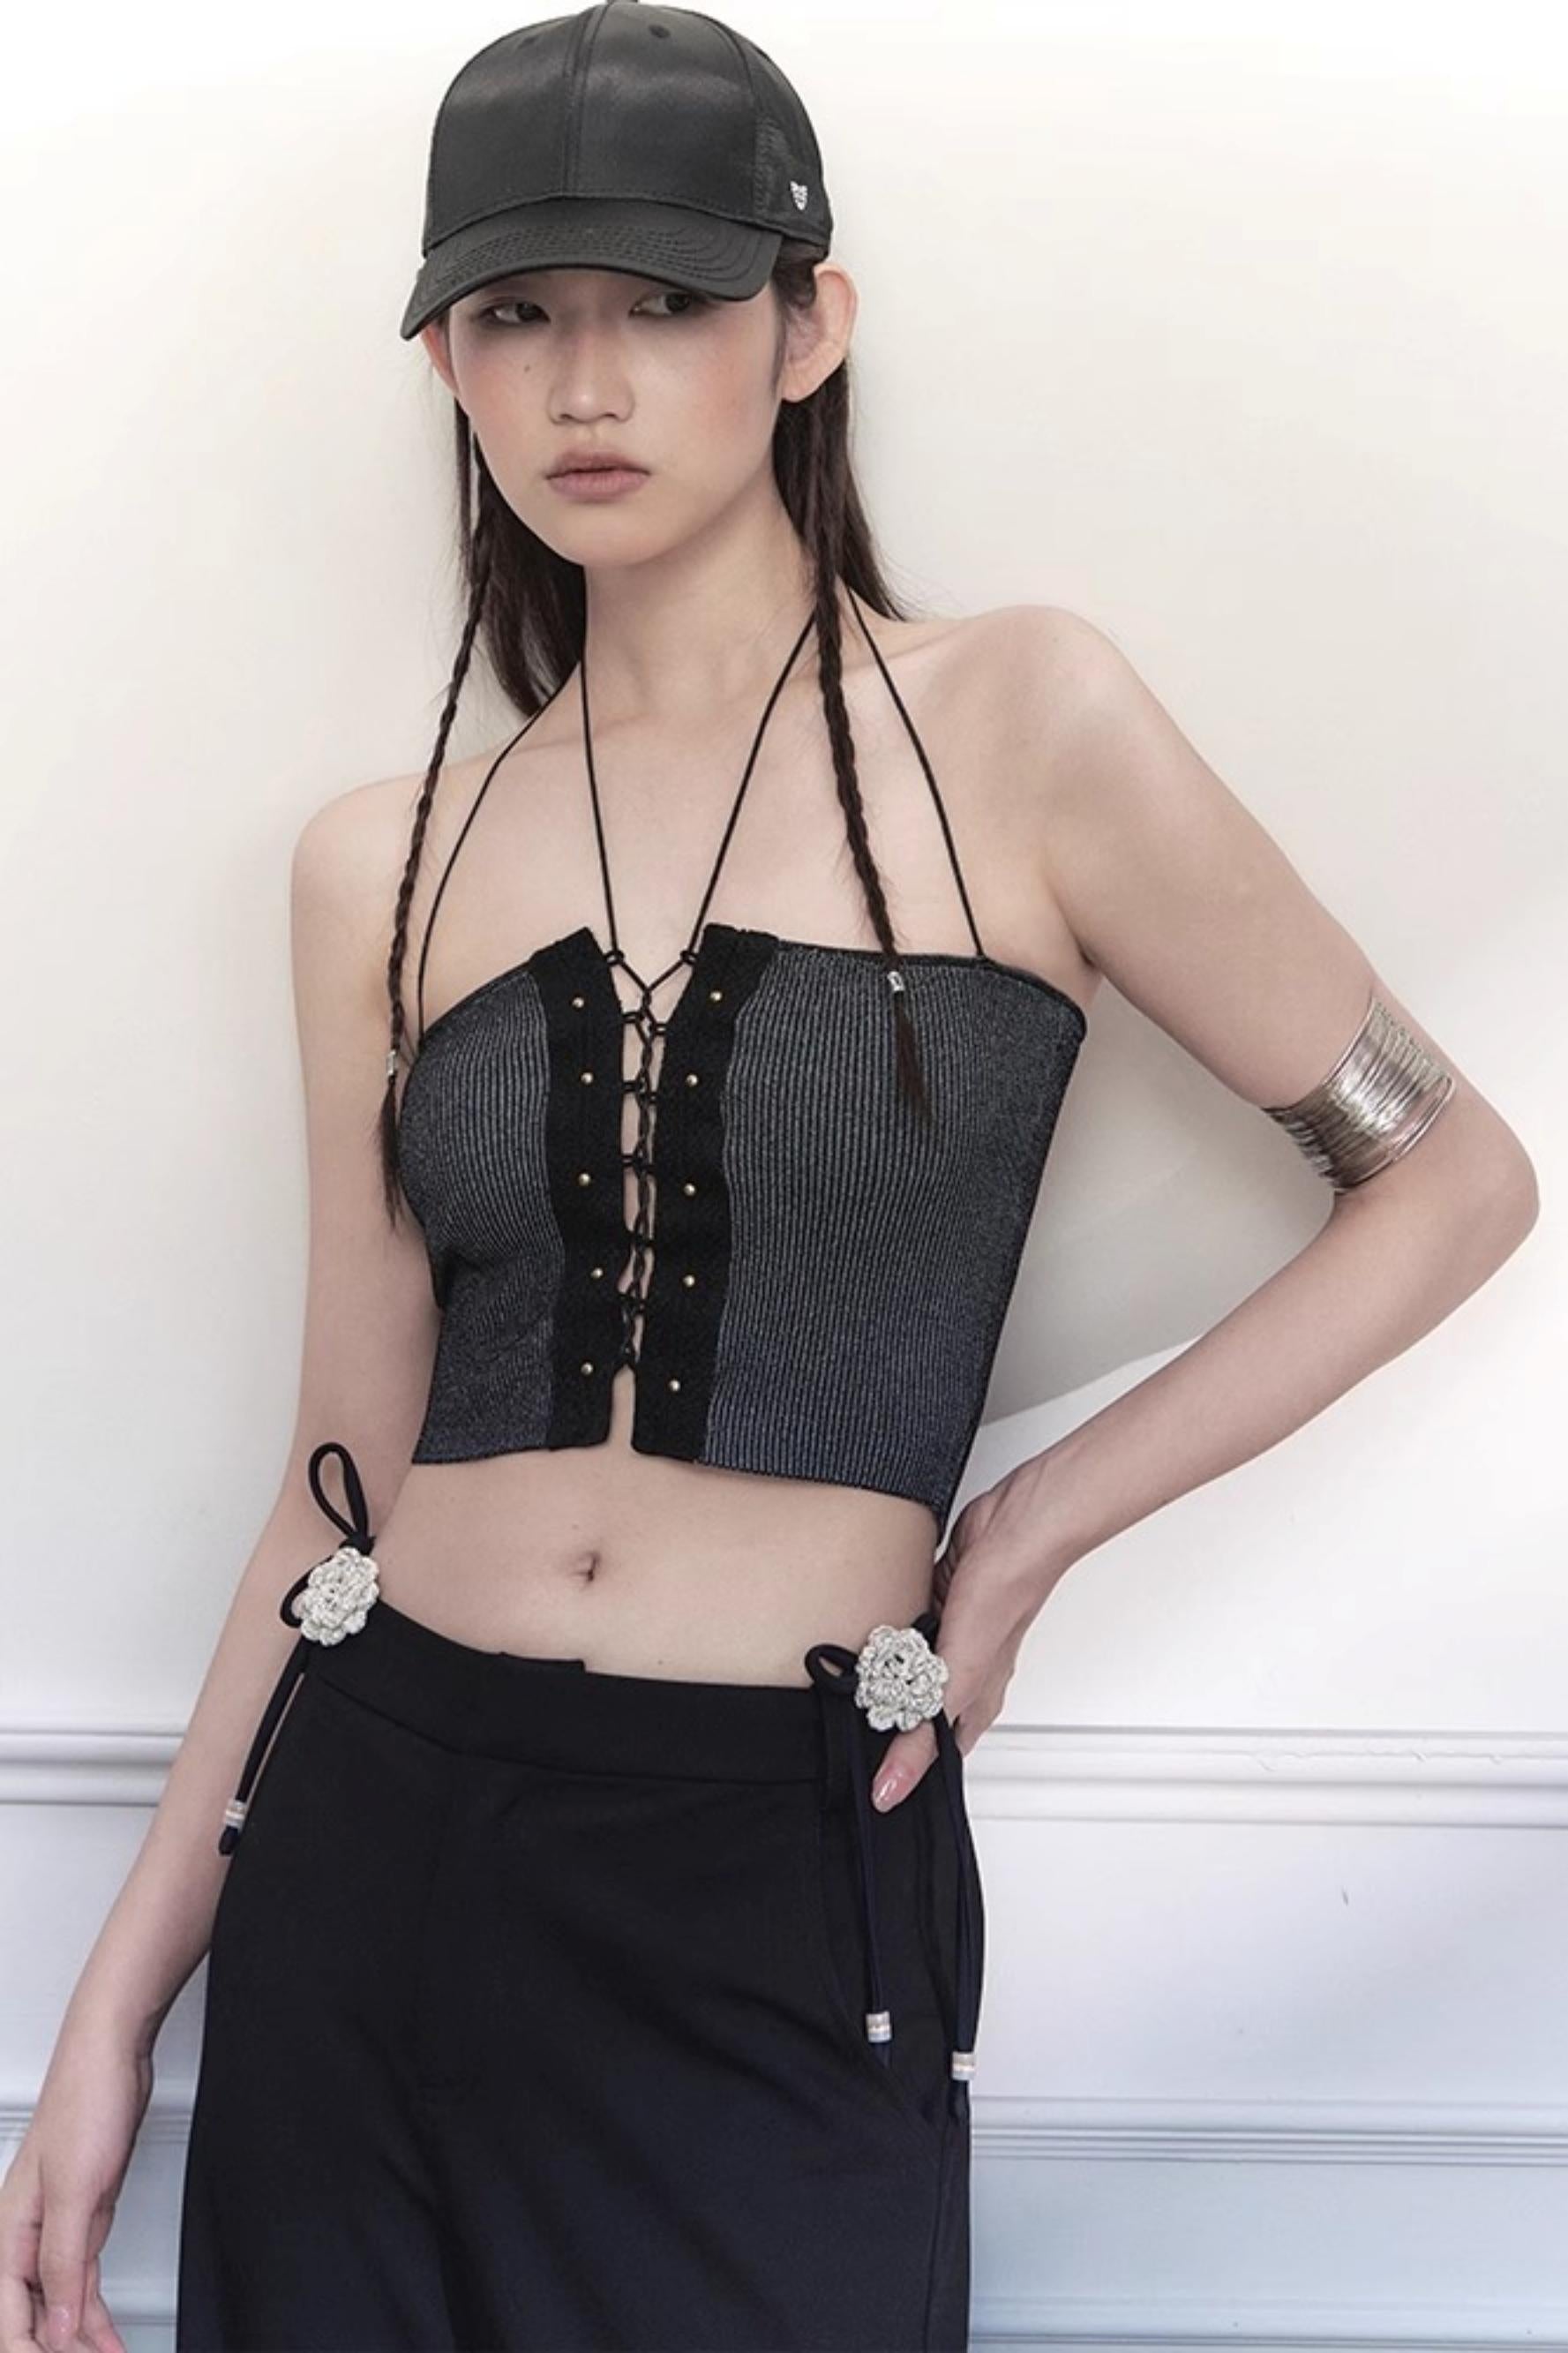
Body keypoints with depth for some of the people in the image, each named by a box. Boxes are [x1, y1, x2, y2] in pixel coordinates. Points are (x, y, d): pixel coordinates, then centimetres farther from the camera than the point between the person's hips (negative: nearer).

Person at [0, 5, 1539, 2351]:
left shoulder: (1022, 726, -4)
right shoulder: (384, 865, 6)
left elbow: (1457, 1175, 0)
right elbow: (355, 1476, 8)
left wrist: (1030, 1530, -5)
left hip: (785, 1892, -3)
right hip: (372, 1833, 3)